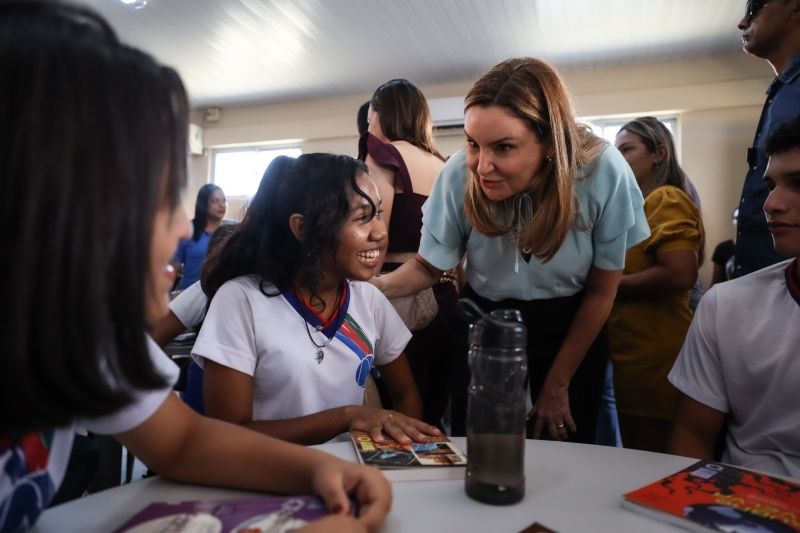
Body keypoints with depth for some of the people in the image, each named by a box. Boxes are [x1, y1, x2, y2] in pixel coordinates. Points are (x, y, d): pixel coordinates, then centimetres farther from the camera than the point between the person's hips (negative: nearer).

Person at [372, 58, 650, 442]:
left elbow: (601, 292, -11)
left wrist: (557, 384, -4)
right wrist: (375, 287, -33)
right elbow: (429, 266, -11)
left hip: (572, 328, 1)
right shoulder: (458, 175, -26)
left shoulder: (605, 173, -24)